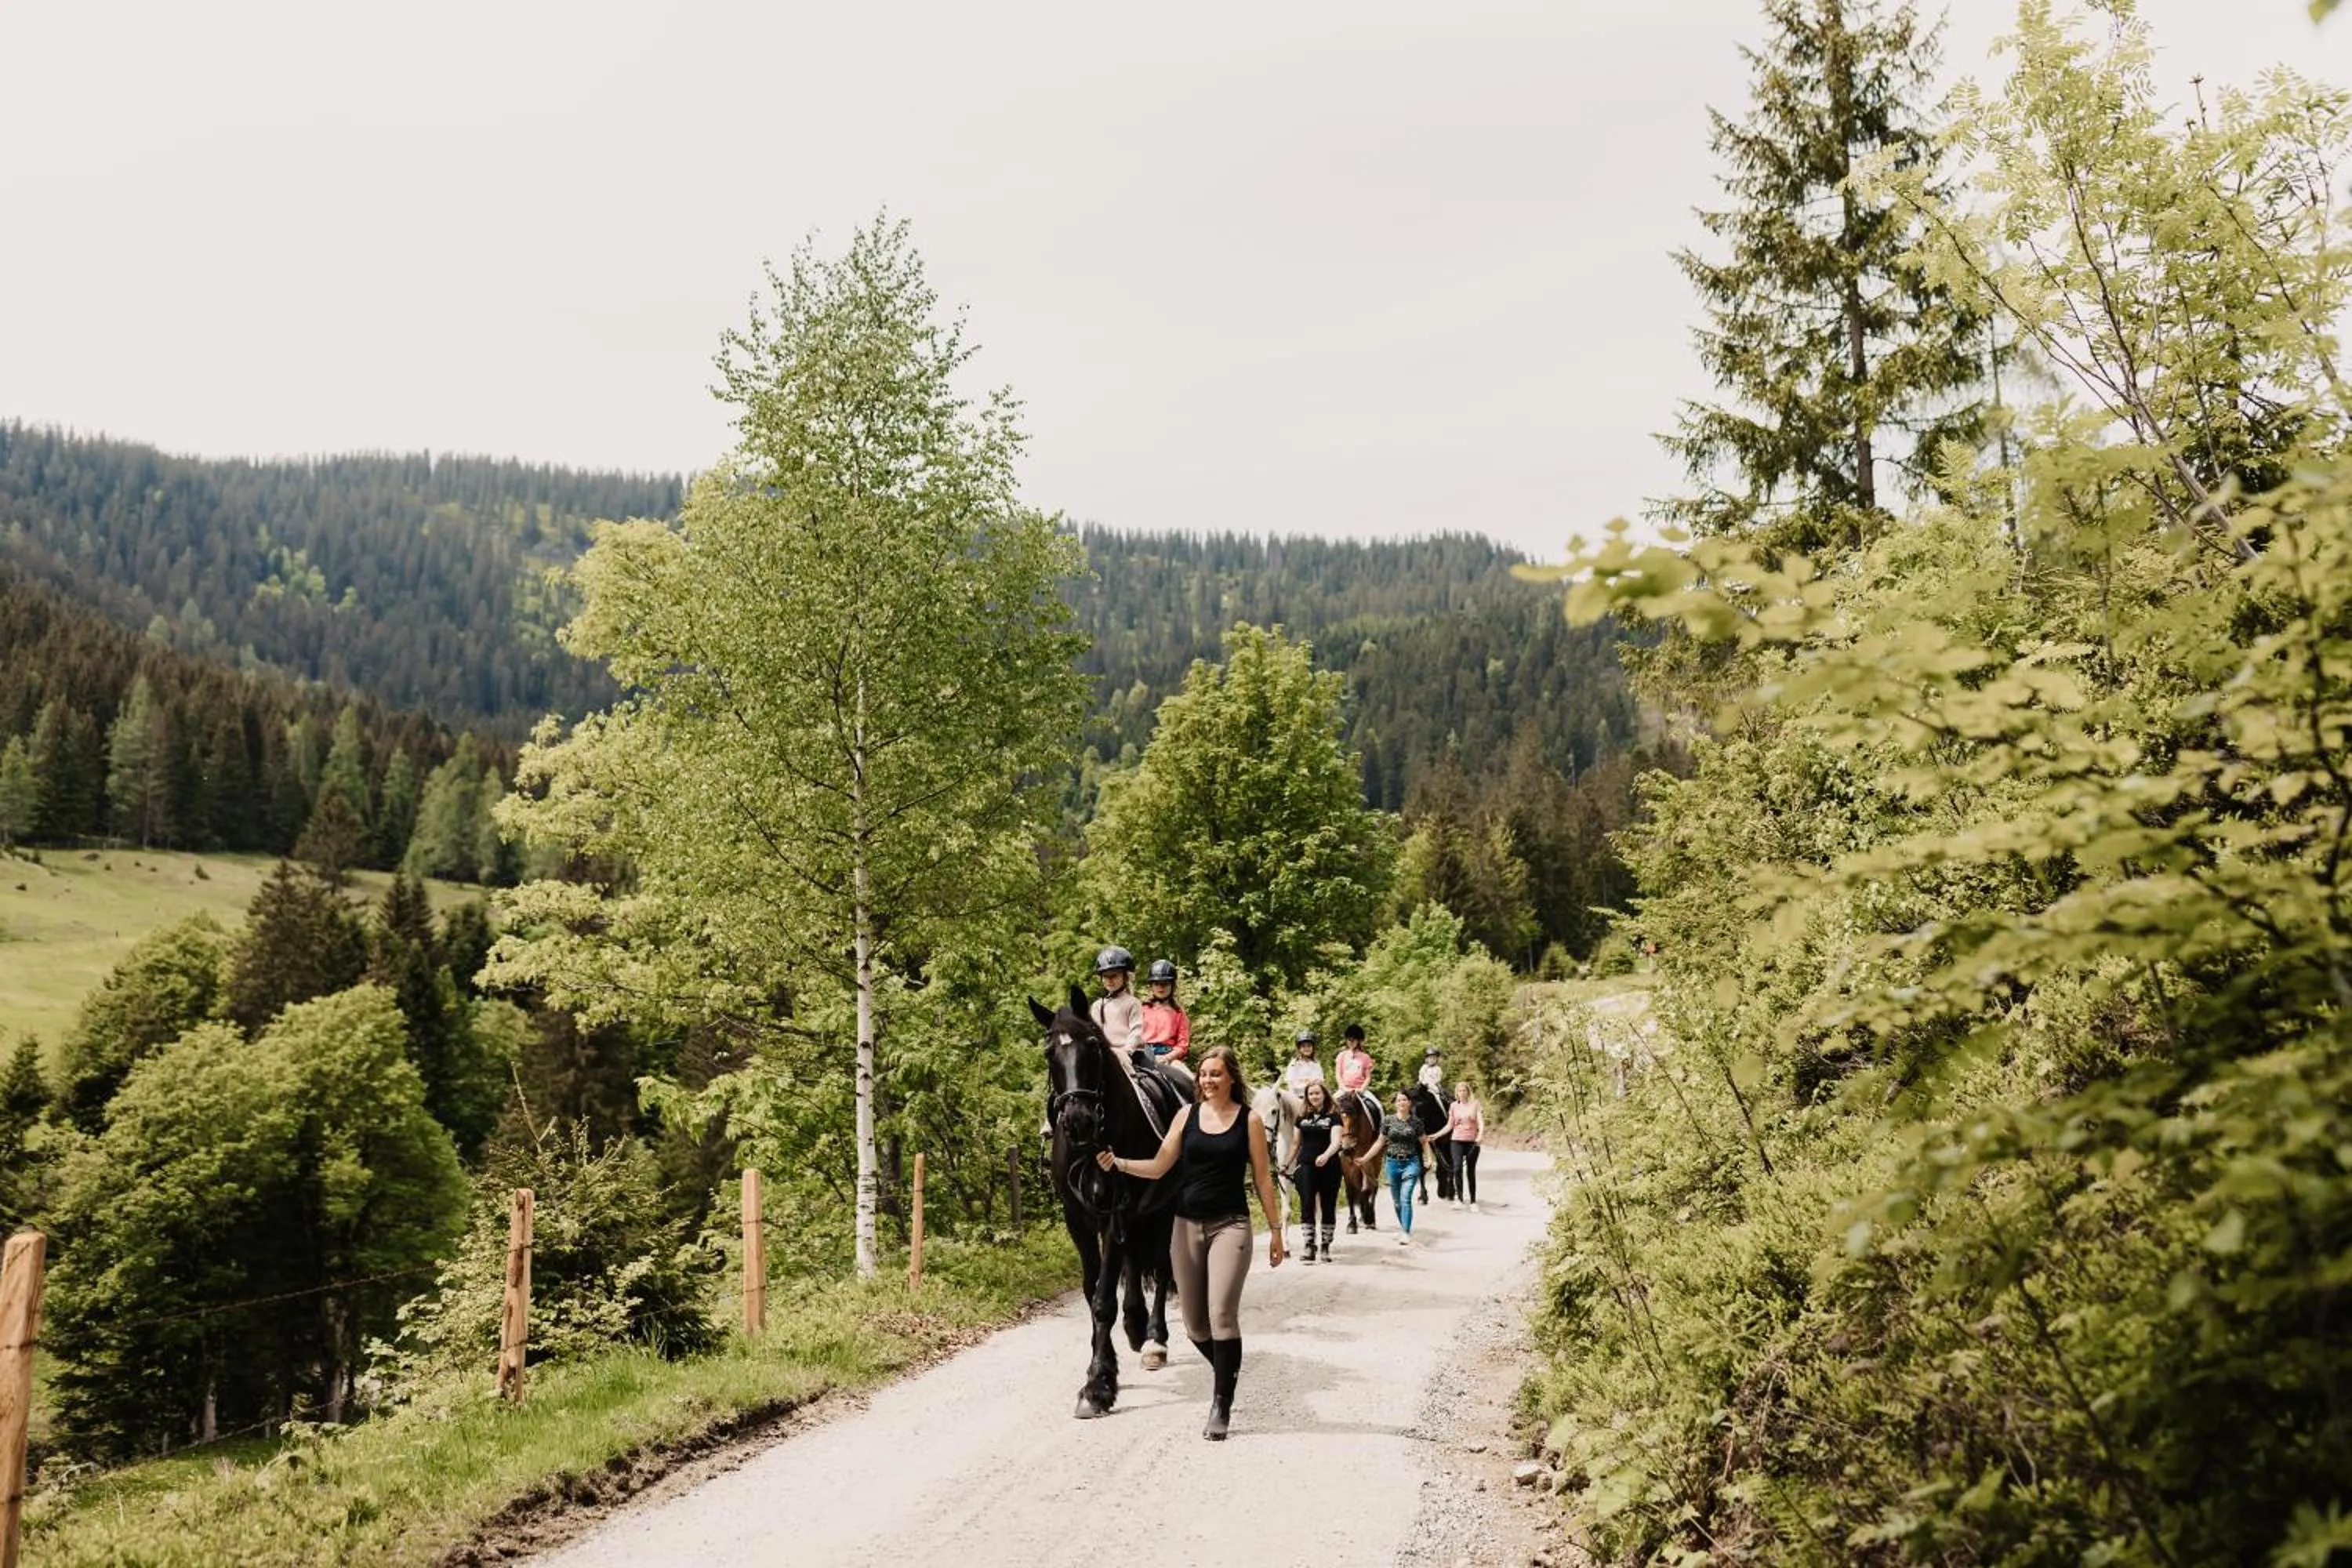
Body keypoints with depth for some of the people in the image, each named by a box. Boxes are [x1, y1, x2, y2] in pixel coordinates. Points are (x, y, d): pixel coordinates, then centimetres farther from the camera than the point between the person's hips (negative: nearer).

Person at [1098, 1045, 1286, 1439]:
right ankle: (1227, 1371, 35)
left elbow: (1262, 1179, 3)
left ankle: (1221, 1405, -2)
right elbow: (1158, 1167, 3)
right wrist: (1118, 1163, -11)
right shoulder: (1188, 1114, 4)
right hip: (1187, 1225, 3)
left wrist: (1275, 1229, 2)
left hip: (1230, 1225, -3)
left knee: (1222, 1314, -15)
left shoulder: (1249, 1121, -1)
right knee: (1194, 1324, 8)